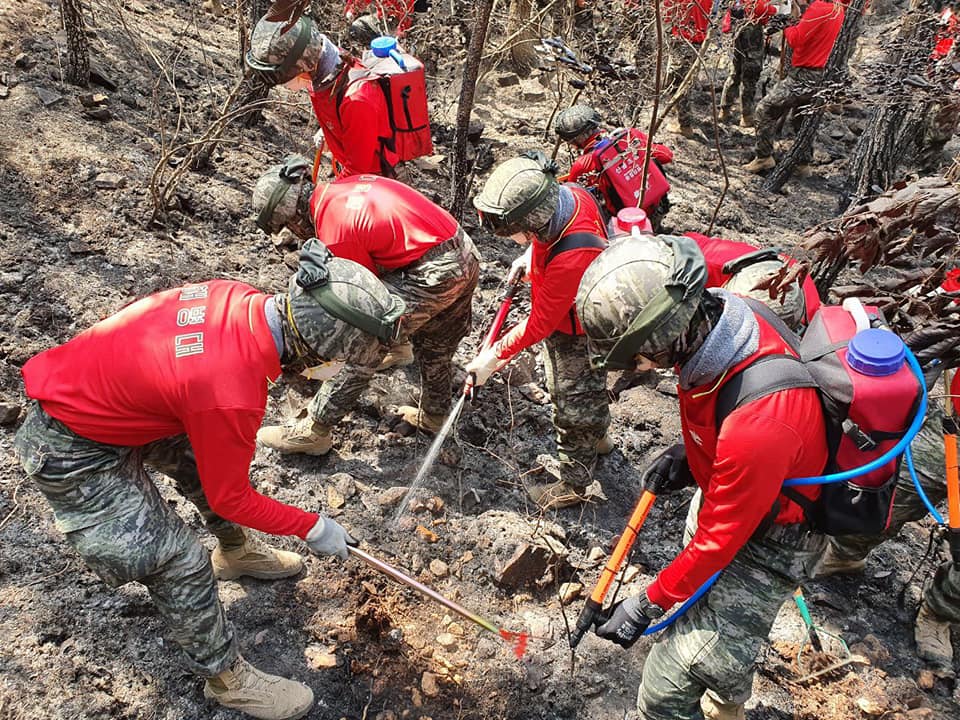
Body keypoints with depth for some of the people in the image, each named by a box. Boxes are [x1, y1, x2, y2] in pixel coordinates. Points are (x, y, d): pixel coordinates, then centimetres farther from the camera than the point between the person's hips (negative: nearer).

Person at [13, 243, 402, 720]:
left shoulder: (241, 298, -16)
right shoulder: (231, 395, -37)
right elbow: (230, 498, -18)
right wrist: (312, 528, -6)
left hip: (85, 389, 8)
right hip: (73, 454, -8)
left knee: (207, 457, 19)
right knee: (177, 561, -4)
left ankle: (236, 551, 44)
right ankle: (226, 678, 17)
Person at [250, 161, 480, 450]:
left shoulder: (334, 232, -14)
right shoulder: (348, 184, 11)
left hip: (432, 274, -9)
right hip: (466, 253, 9)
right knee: (436, 349, 27)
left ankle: (314, 432, 8)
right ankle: (433, 416, 48)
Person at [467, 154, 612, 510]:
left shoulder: (571, 258, -42)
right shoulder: (568, 195, -19)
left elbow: (540, 324, -29)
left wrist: (495, 356, -21)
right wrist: (529, 256, -2)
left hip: (578, 336, -8)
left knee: (574, 404, 11)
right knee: (587, 387, 29)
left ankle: (572, 483, 33)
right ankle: (596, 439, 56)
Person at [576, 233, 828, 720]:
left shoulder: (759, 424, -44)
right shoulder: (711, 311, -21)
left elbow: (719, 539, -28)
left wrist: (647, 605, -15)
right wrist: (689, 453, -6)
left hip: (768, 537, -8)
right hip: (721, 488, 8)